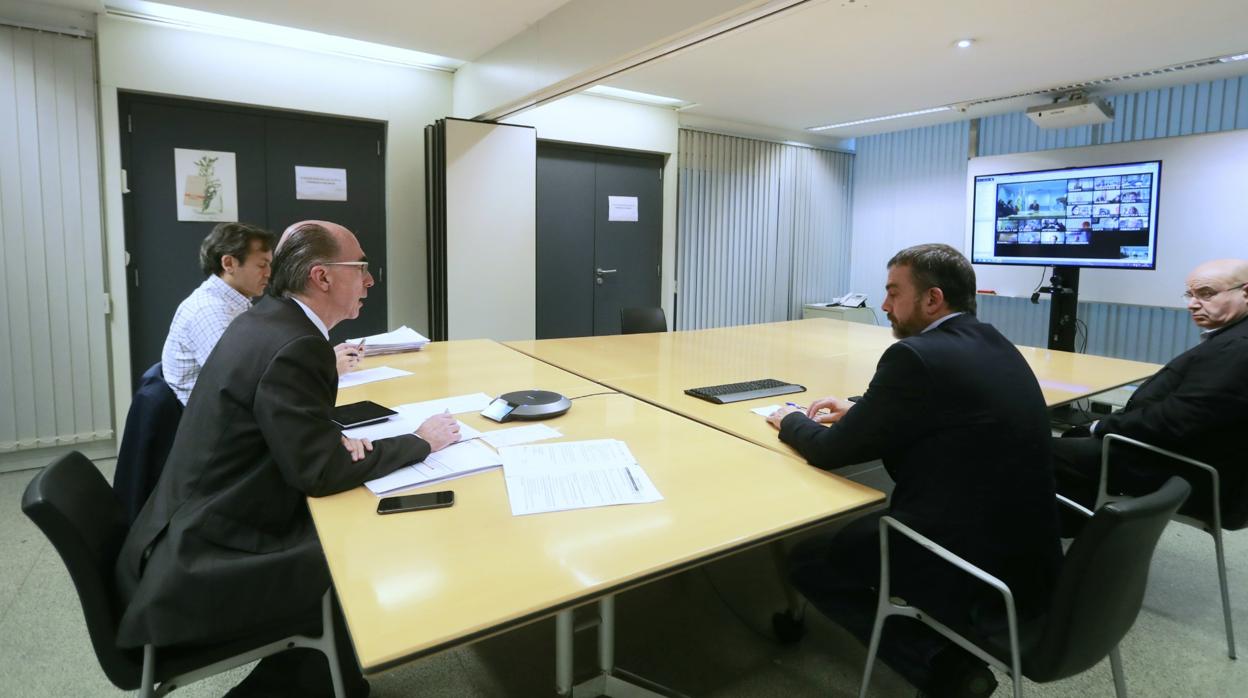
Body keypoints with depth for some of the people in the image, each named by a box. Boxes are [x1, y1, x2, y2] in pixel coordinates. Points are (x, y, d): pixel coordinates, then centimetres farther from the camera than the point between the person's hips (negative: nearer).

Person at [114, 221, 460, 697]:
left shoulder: (267, 320, 4)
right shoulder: (293, 345, -25)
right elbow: (319, 471, -24)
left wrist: (336, 439, -5)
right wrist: (421, 442, -13)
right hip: (203, 564, -9)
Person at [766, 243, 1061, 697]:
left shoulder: (915, 355, -20)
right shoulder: (995, 346, 7)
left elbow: (831, 452, -12)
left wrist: (791, 421, 7)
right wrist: (858, 411, 15)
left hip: (973, 569, -9)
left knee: (808, 562, 7)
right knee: (862, 528, 26)